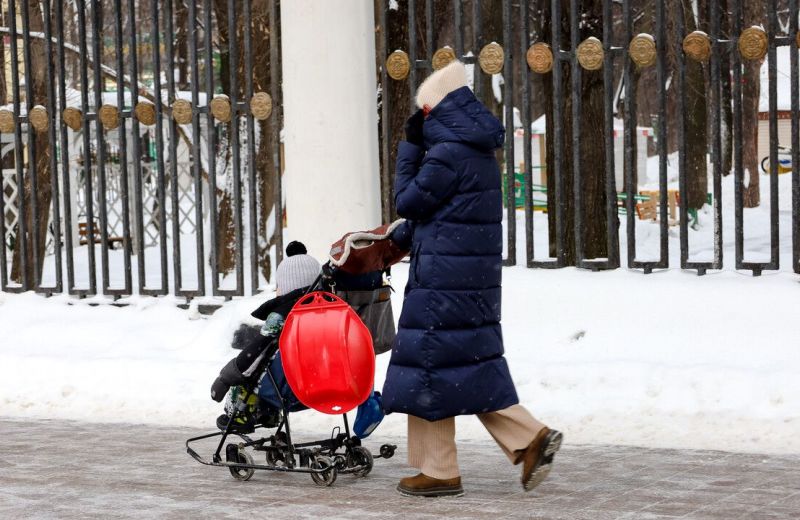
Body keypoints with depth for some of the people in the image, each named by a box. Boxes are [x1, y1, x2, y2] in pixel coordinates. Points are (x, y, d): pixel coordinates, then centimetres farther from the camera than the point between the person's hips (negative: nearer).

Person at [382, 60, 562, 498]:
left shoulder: (448, 154, -15)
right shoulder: (479, 152, 14)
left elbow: (408, 201, -7)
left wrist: (409, 147, 0)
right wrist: (404, 236, 23)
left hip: (443, 277, -9)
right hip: (476, 276, 9)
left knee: (429, 364, -2)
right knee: (473, 365, 13)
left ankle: (438, 471, 1)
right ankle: (529, 437, 4)